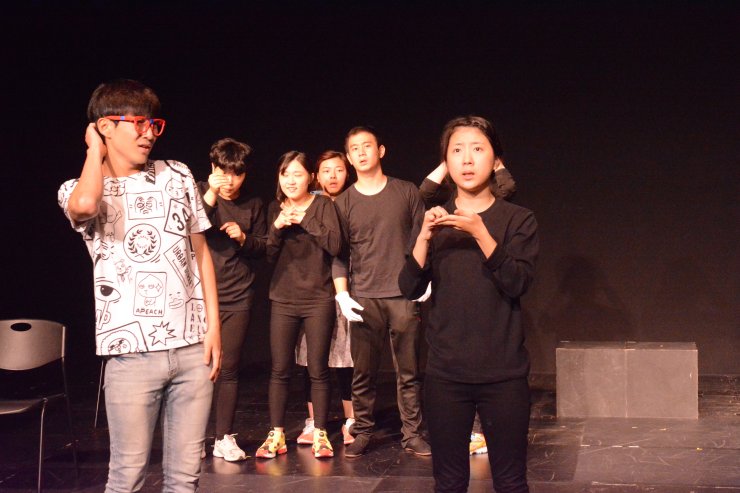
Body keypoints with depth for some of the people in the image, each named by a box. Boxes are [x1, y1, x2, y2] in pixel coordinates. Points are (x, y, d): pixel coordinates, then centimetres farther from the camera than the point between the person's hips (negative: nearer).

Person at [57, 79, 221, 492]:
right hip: (132, 350, -3)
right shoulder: (79, 190, 2)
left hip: (193, 346, 3)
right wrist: (96, 150, -5)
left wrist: (214, 324, 5)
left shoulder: (177, 175, 10)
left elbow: (200, 252, 13)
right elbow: (84, 206, -24)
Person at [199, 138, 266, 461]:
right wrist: (210, 196, -23)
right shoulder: (199, 193, 0)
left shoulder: (253, 205, 8)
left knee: (228, 368, 2)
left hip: (237, 298, 2)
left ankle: (224, 437, 11)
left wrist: (244, 238, -7)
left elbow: (262, 248, 13)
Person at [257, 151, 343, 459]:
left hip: (319, 300, -3)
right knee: (279, 370, 3)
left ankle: (320, 434, 11)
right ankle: (276, 435, 10)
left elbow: (334, 245, -13)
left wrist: (305, 220, -17)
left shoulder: (323, 205, 0)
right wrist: (277, 228, -9)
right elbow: (269, 256, 7)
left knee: (318, 370, 1)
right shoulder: (275, 209, 9)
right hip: (283, 300, 3)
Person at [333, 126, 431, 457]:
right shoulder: (344, 203, 6)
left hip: (403, 295, 0)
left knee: (408, 372, 3)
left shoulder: (406, 192, 6)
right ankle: (362, 432, 14)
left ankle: (411, 433, 12)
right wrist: (342, 294, -5)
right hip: (364, 299, 0)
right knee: (363, 373, 2)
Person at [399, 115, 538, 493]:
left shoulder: (517, 219, 1)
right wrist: (424, 236, -16)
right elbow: (409, 288, -2)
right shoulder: (435, 221, 8)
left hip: (504, 373, -2)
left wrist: (480, 232, -22)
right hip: (445, 373, 2)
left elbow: (517, 283, -12)